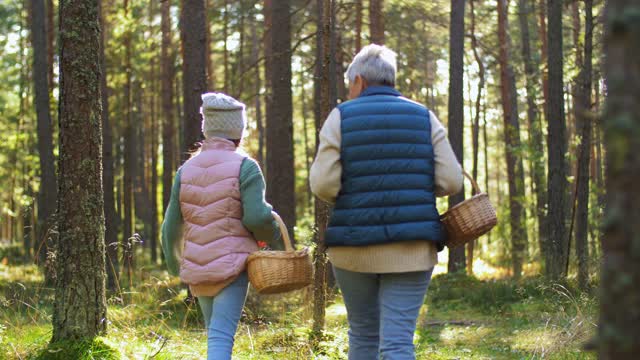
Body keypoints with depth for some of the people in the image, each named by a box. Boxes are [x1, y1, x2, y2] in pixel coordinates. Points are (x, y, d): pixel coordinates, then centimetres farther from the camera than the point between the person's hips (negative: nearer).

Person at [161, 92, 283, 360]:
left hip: (197, 268, 5)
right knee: (221, 337, -12)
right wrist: (276, 241, 2)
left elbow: (172, 226, 9)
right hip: (232, 266, -5)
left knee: (216, 332, 20)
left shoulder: (186, 169, 8)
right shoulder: (245, 167, -7)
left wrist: (174, 265, 24)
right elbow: (257, 216, -17)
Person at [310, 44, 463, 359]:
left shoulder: (341, 117, 0)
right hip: (411, 247, 0)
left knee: (363, 333, 18)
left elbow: (323, 185, -8)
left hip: (355, 246, 0)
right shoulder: (424, 118, 5)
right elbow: (451, 181, -2)